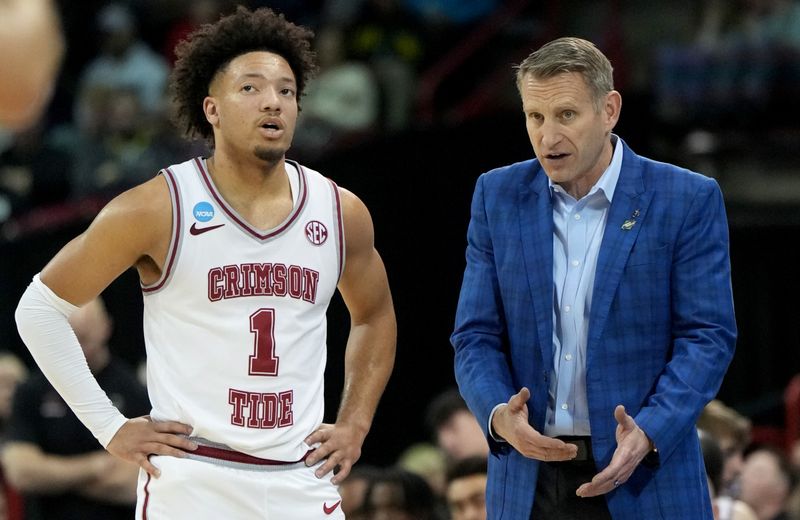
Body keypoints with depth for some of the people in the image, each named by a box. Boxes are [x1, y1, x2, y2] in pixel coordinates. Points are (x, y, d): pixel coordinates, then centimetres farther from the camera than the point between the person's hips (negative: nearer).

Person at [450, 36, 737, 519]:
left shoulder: (688, 200, -3)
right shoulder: (499, 196, 6)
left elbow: (709, 336, -5)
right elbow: (476, 336, 6)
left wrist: (648, 434, -20)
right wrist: (499, 415, -15)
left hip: (646, 479, -3)